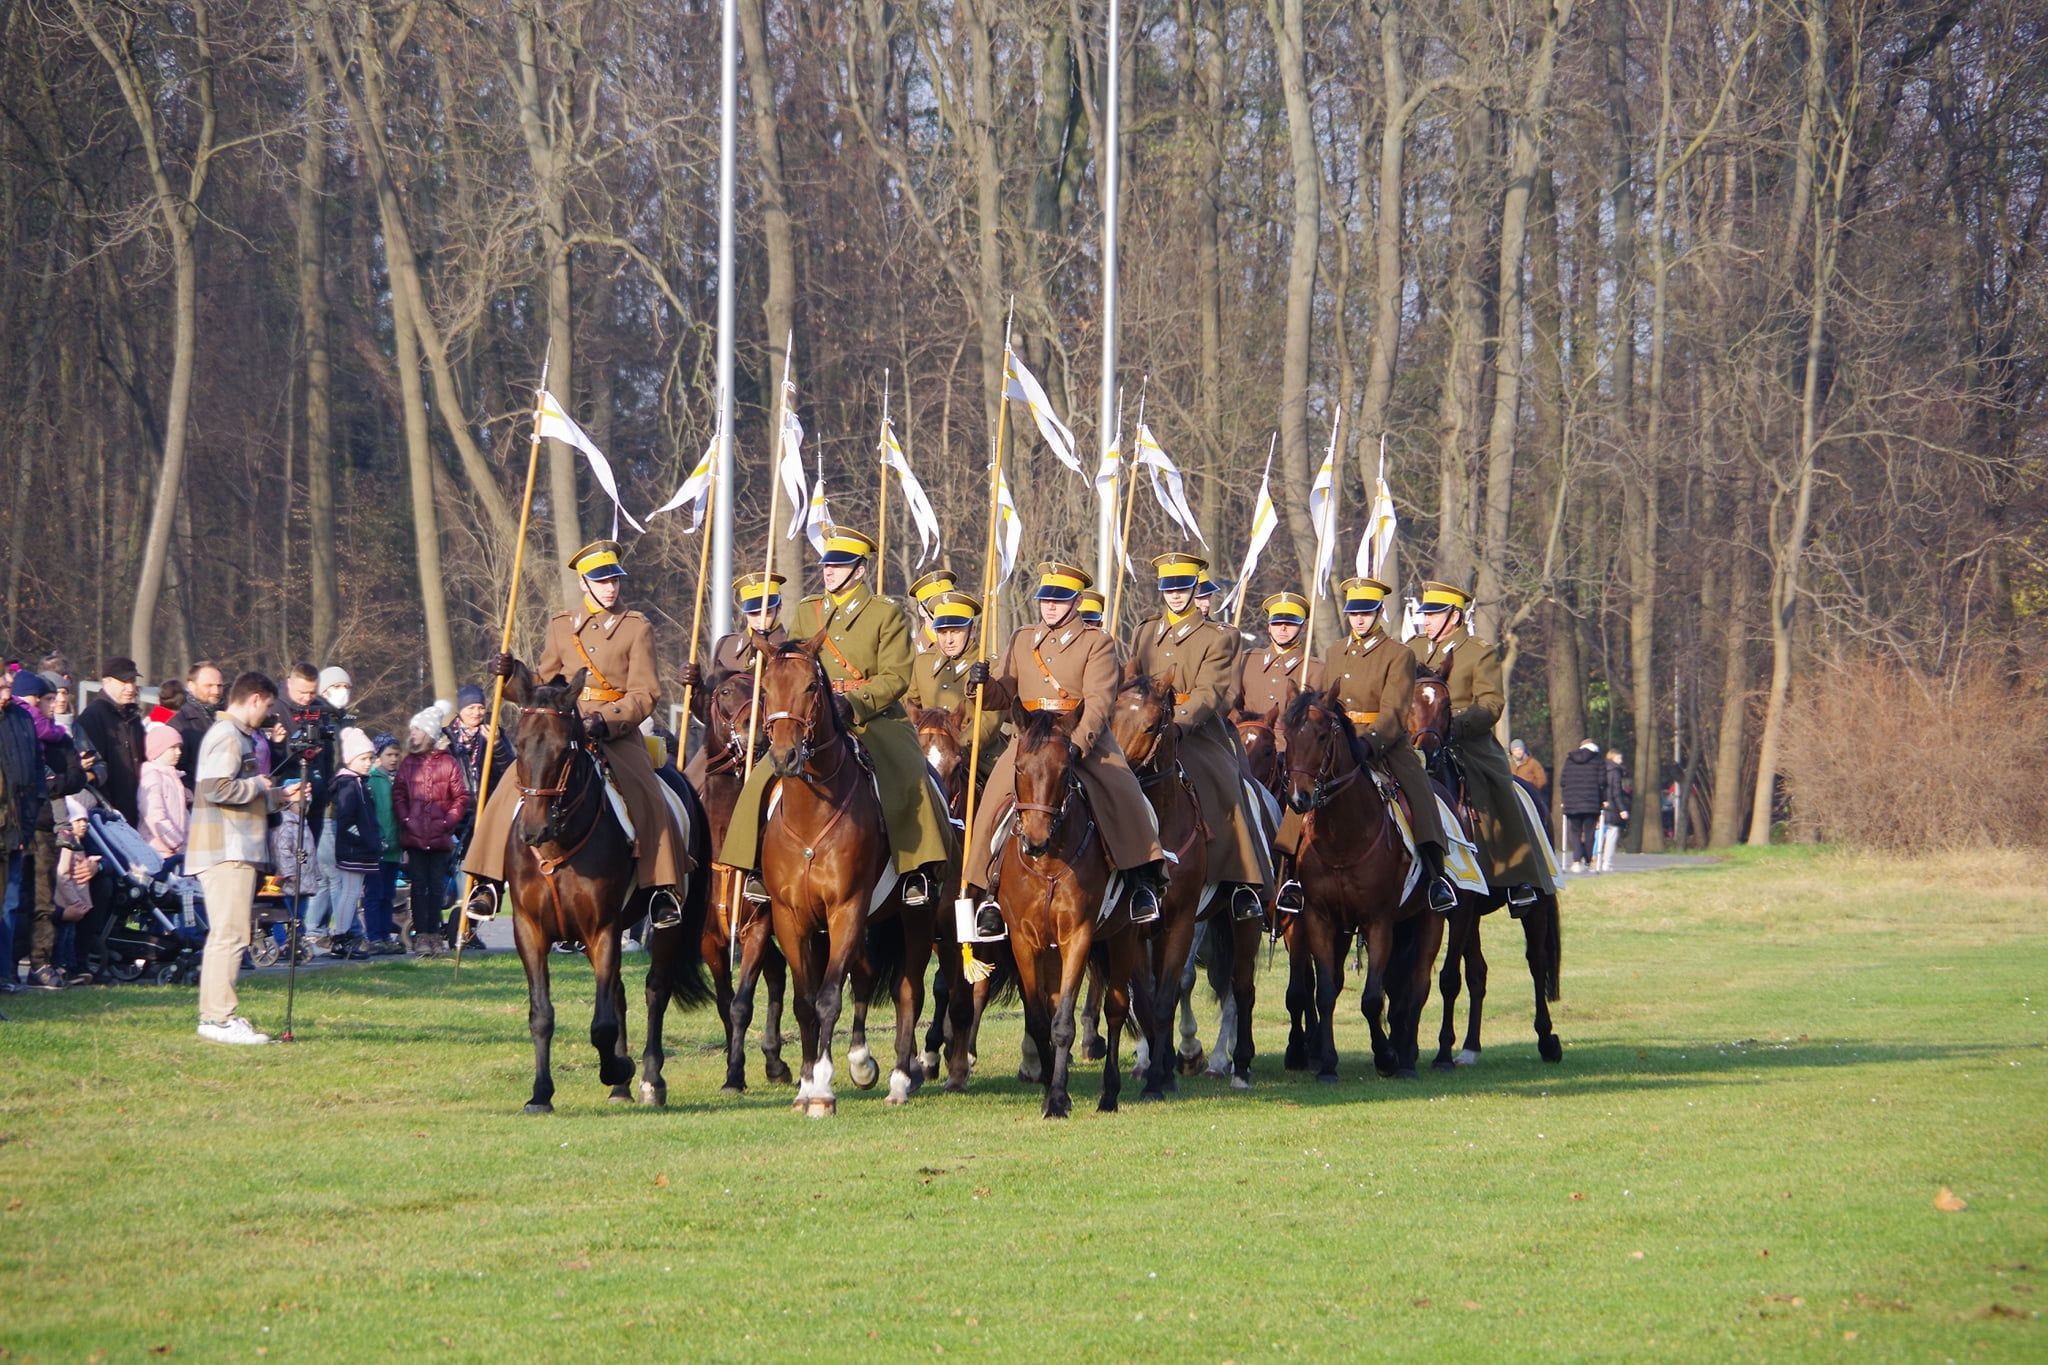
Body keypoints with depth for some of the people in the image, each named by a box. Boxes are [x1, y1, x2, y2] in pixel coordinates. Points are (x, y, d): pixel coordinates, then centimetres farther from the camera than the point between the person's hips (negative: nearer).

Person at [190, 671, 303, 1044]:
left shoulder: (238, 736, 21)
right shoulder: (227, 737, -13)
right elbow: (216, 789, -25)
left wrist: (281, 797, 22)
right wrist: (258, 784, -12)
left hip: (237, 849, 11)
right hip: (225, 849, -11)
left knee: (226, 935, 13)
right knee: (229, 934, -12)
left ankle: (216, 1015, 17)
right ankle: (219, 1018, -14)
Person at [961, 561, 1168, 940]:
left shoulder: (1097, 643, 5)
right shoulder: (1022, 641, 18)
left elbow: (1099, 702, -8)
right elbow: (1000, 696, 16)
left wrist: (1077, 745, -24)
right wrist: (982, 683, -8)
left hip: (1086, 741, -3)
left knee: (1122, 793, -28)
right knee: (995, 801, -20)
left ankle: (1143, 880, -21)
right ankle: (989, 892, -12)